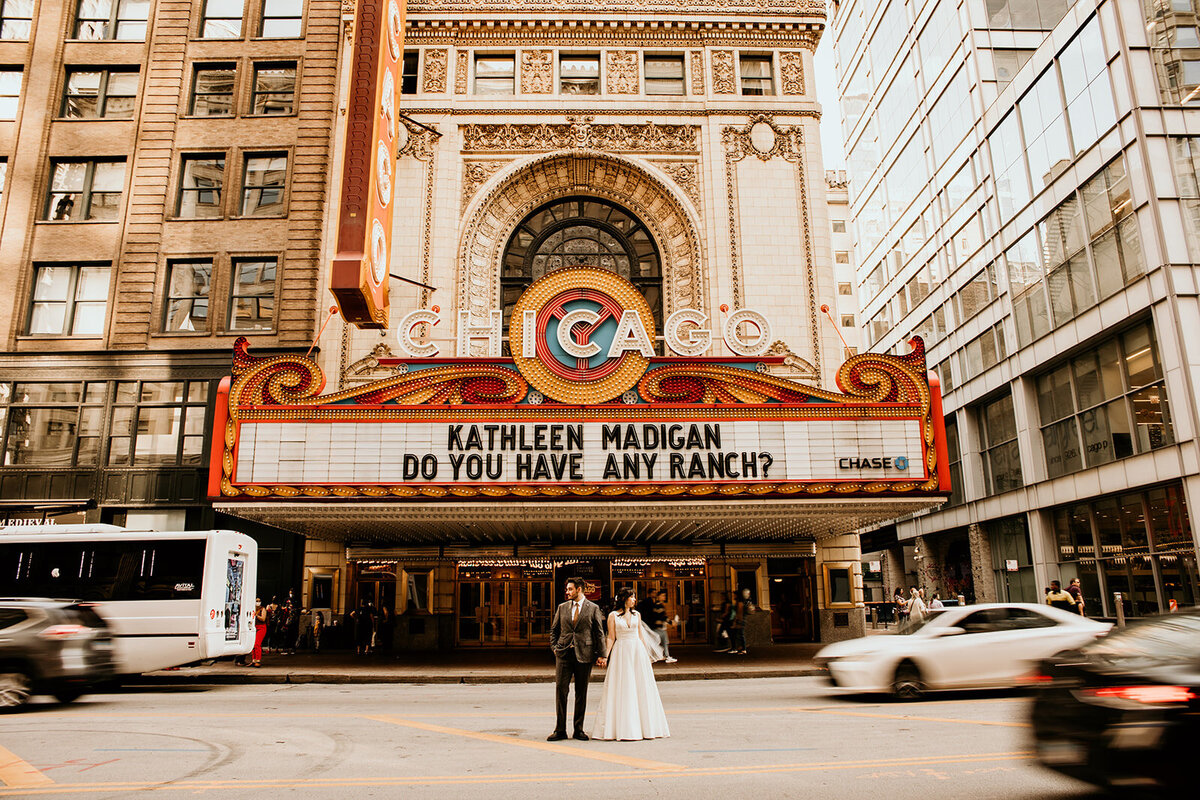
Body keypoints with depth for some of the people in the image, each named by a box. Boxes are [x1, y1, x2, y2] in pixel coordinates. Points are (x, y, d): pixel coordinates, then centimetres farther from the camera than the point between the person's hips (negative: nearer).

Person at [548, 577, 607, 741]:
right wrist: (554, 647, 4)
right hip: (564, 654, 2)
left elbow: (599, 633, 2)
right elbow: (554, 630, 18)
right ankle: (560, 729, 7)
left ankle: (579, 729, 16)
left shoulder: (593, 608, 2)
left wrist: (602, 655, -4)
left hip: (584, 655, -2)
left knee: (581, 693, 5)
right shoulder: (562, 608, 10)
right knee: (560, 690, -1)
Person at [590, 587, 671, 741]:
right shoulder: (613, 616, 1)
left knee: (641, 688, 3)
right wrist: (605, 655, -10)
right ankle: (624, 729, 3)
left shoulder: (636, 614, 10)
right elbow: (611, 638, 0)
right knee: (622, 690, -2)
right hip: (621, 653, -3)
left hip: (638, 652, 3)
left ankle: (646, 727, 11)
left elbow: (641, 636, 14)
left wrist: (647, 654, 12)